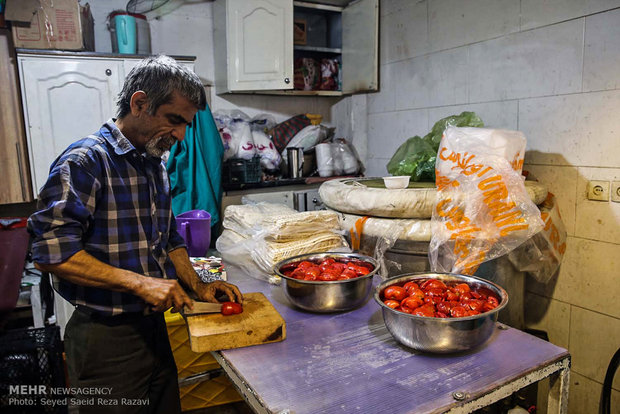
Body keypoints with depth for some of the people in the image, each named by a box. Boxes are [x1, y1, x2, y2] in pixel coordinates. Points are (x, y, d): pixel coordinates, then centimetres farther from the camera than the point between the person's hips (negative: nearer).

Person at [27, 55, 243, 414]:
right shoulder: (86, 162, -16)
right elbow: (51, 252, -24)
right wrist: (139, 282, -24)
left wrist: (199, 286, 5)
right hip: (106, 338, -7)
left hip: (154, 326, 8)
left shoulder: (157, 165, 10)